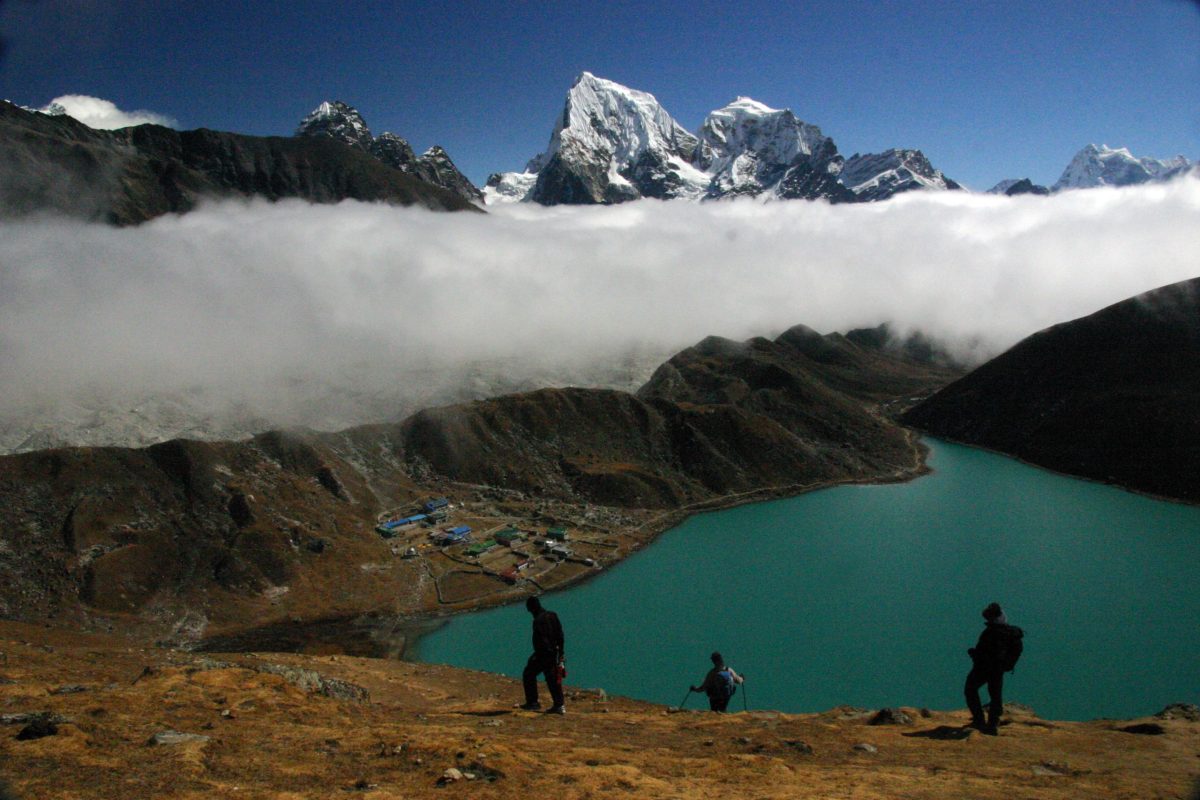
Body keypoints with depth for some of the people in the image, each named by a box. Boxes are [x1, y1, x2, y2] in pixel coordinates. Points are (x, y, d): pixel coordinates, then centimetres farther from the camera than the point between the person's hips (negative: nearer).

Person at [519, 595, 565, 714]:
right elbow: (560, 634, 12)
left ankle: (532, 702, 10)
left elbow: (541, 639, -23)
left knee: (528, 674, 9)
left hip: (543, 653, -8)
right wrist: (560, 650, 18)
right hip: (555, 653, 8)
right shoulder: (552, 616, 8)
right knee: (553, 679, 13)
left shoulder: (538, 620, -18)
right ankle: (559, 705, 10)